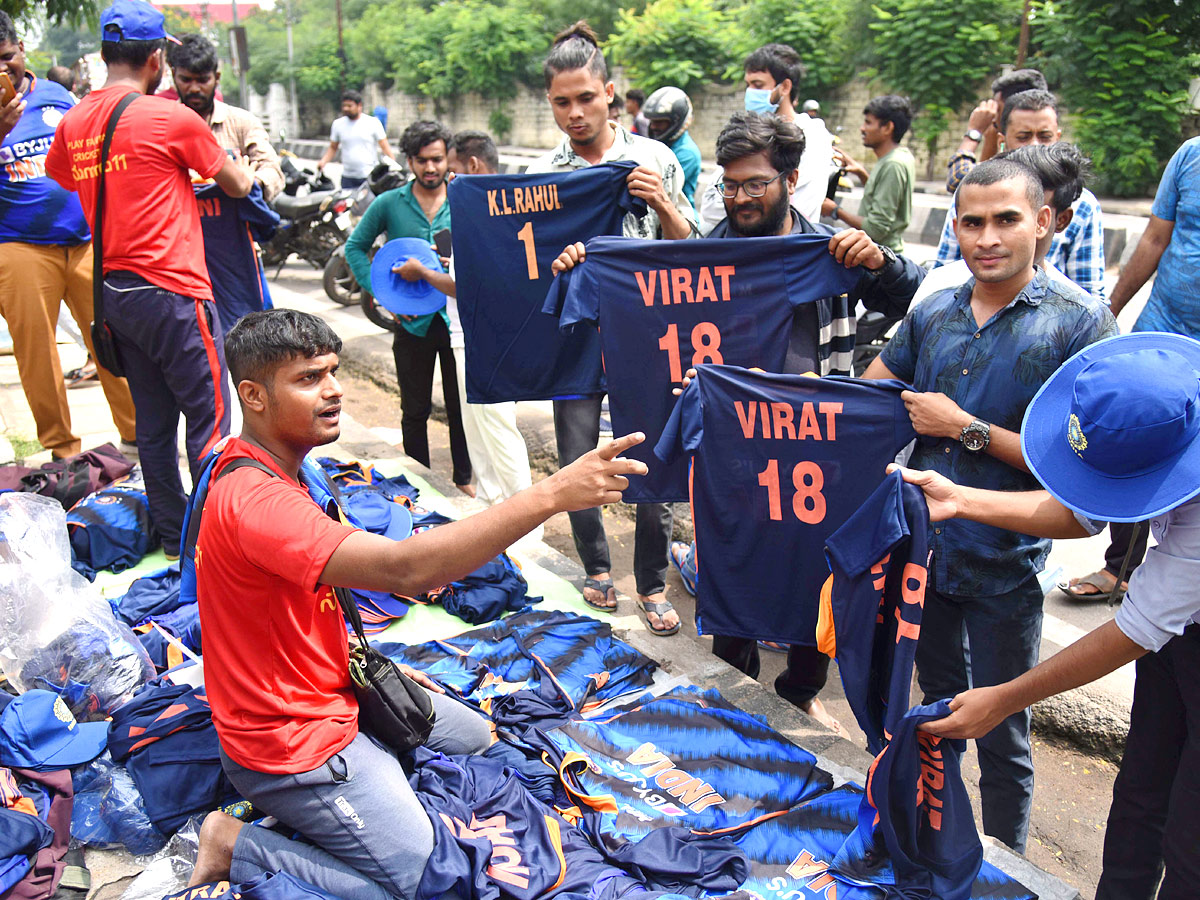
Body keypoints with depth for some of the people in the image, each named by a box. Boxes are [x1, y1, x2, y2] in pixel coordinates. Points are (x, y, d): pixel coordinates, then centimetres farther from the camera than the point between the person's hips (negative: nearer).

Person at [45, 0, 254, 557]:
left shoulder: (73, 122, 9)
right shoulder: (172, 118, -9)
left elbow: (55, 178, 28)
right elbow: (236, 185, 3)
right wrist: (250, 168, 26)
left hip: (114, 291, 7)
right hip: (172, 291, -7)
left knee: (153, 420, 13)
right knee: (209, 414, -1)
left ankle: (172, 534, 22)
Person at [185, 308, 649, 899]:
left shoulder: (262, 468, 2)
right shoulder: (253, 500, -32)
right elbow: (405, 569, -44)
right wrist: (551, 494, -45)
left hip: (330, 689, 10)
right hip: (292, 740, -10)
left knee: (479, 740, 19)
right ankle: (236, 846, 1)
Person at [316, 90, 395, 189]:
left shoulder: (373, 122, -1)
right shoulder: (338, 124, 7)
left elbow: (385, 147, -2)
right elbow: (333, 148, 15)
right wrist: (323, 161, -2)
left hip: (370, 177, -2)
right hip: (348, 177, 2)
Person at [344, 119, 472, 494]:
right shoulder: (389, 204, -1)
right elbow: (355, 247, 5)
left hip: (459, 319, 0)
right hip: (412, 322, 0)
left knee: (461, 407, 8)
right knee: (415, 410, 11)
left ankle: (464, 478, 24)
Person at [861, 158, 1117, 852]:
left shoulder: (1081, 322, -13)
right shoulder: (933, 314, 3)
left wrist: (965, 428, -18)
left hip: (1005, 567, -5)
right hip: (923, 548, 5)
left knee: (1002, 741, 9)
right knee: (939, 710, 24)